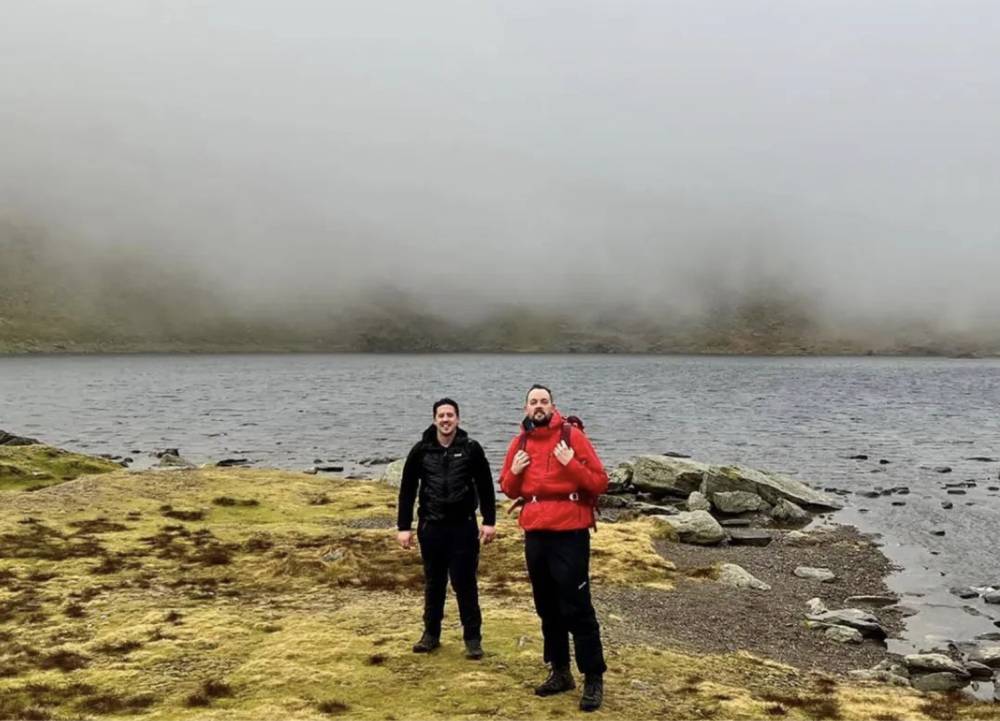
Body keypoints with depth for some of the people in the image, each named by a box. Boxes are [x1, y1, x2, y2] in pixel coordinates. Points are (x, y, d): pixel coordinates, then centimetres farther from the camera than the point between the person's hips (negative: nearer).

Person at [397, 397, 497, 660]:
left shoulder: (471, 449, -2)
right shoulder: (421, 450, 0)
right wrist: (404, 526, 0)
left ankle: (473, 637, 11)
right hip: (431, 527, 2)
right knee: (433, 583, 13)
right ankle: (431, 633, 25)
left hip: (463, 526, -2)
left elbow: (485, 487, 2)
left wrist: (489, 521, -2)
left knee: (465, 583, 2)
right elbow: (407, 490, 3)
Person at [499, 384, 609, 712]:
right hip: (535, 535, 6)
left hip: (570, 534, -6)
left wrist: (571, 464, -21)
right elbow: (509, 490, 17)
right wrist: (514, 472, -3)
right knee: (547, 608, 13)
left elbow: (600, 482, -8)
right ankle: (560, 672, 26)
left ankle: (594, 679, 5)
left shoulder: (572, 435, -7)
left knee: (577, 607, -4)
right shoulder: (520, 442, 8)